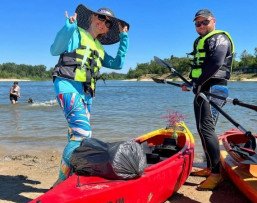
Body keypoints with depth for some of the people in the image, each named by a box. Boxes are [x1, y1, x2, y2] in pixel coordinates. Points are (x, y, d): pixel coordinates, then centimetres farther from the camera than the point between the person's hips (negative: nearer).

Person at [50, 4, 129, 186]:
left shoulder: (99, 49, 25)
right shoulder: (77, 33, 5)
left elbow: (118, 64, 15)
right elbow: (55, 50, -9)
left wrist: (124, 37, 17)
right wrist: (69, 25, -16)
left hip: (86, 94, 8)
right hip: (69, 87, -8)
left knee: (77, 135, 10)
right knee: (83, 132, -22)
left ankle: (68, 178, 21)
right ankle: (62, 180, -14)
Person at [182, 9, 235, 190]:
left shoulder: (219, 38, -4)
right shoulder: (200, 41, 25)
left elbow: (215, 64, -20)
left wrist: (198, 83, -17)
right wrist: (191, 83, 12)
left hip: (213, 89, -10)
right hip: (203, 90, 10)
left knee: (206, 128, -17)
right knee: (204, 129, 11)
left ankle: (216, 174, -13)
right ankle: (210, 168, 20)